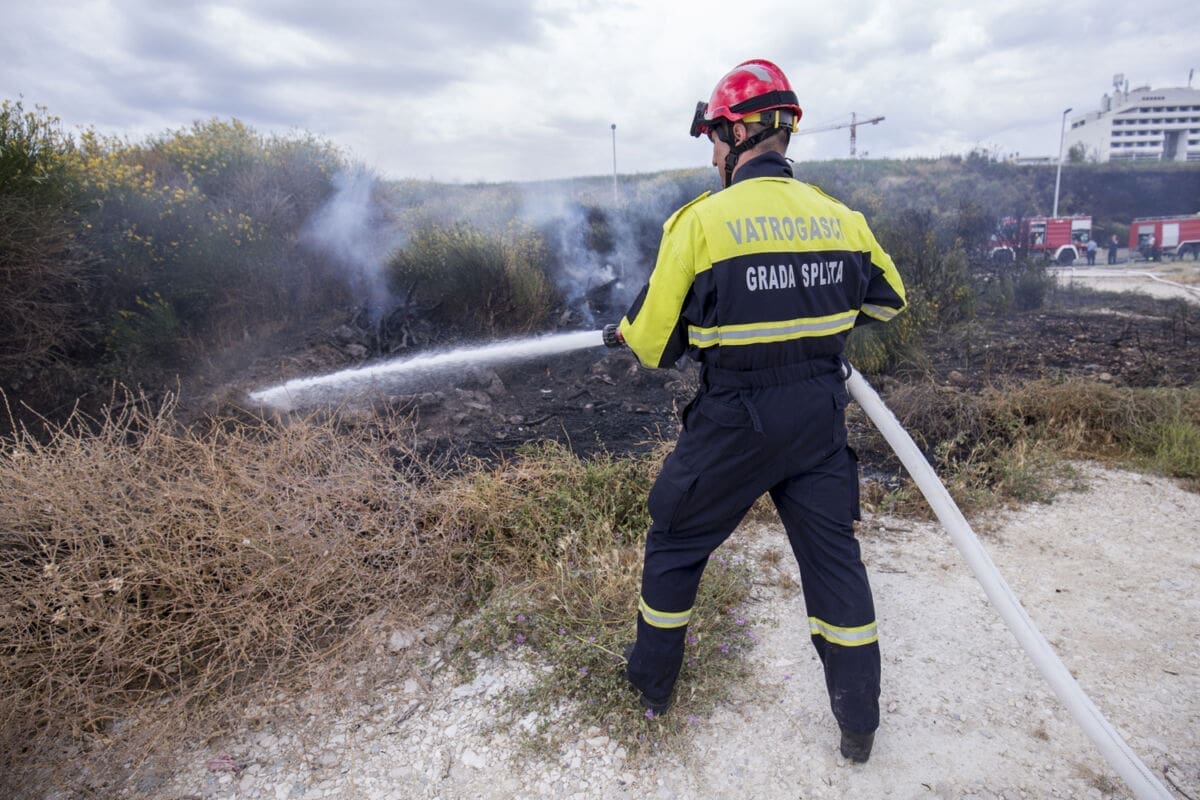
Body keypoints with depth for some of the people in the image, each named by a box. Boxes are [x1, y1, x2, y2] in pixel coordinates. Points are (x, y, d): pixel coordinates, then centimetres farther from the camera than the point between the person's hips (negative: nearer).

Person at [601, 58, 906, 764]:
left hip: (735, 420, -4)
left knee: (676, 541, 17)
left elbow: (655, 343, -10)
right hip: (822, 414, 5)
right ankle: (860, 724, 30)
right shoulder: (840, 216, 2)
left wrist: (624, 335, 12)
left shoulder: (703, 220, -13)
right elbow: (888, 300, 16)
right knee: (834, 552, 17)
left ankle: (653, 679, 35)